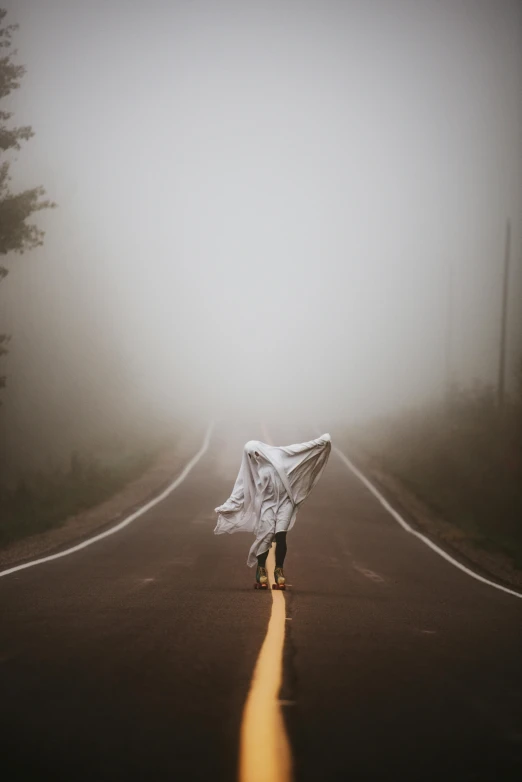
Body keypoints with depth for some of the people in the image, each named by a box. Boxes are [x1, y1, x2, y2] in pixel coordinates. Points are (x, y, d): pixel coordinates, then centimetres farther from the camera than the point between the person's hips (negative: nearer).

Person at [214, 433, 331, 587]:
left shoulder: (277, 454, 1)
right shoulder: (252, 469, 4)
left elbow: (302, 448, -2)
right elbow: (241, 489, 4)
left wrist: (321, 442, -12)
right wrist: (227, 506, -4)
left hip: (285, 501, -1)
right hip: (268, 504, 1)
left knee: (280, 536, -13)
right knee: (265, 537, -11)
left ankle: (279, 570, 1)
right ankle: (261, 569, 9)